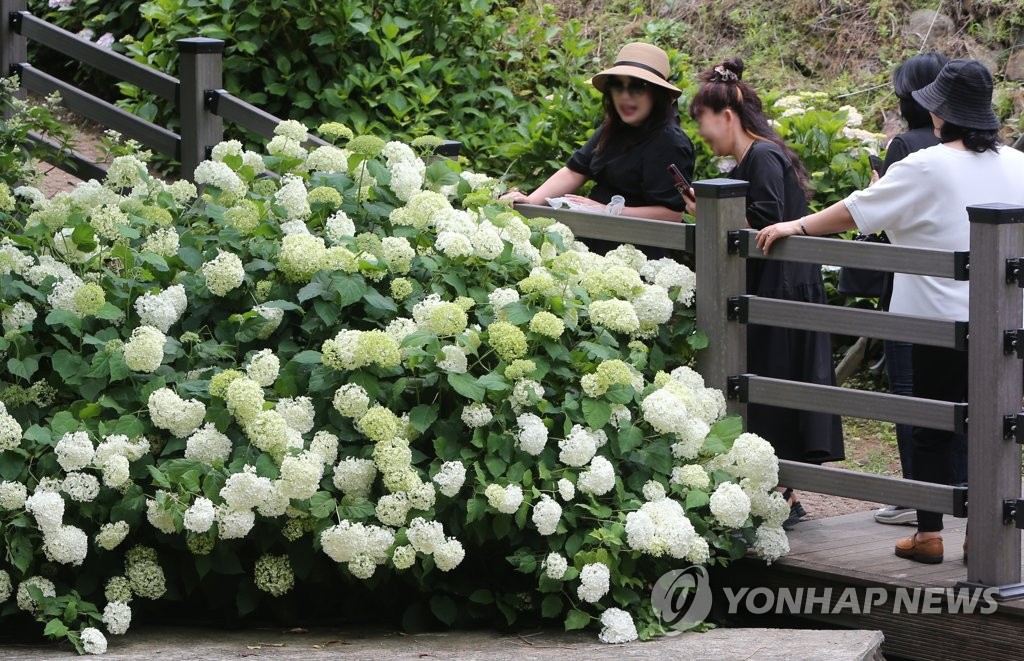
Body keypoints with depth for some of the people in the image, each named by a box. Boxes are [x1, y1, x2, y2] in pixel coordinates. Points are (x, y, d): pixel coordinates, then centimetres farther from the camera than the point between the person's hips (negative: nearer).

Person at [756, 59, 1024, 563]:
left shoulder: (926, 169, -10)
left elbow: (857, 210, -8)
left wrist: (798, 227, 0)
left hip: (941, 318, -4)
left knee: (932, 427, 6)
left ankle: (929, 534, 10)